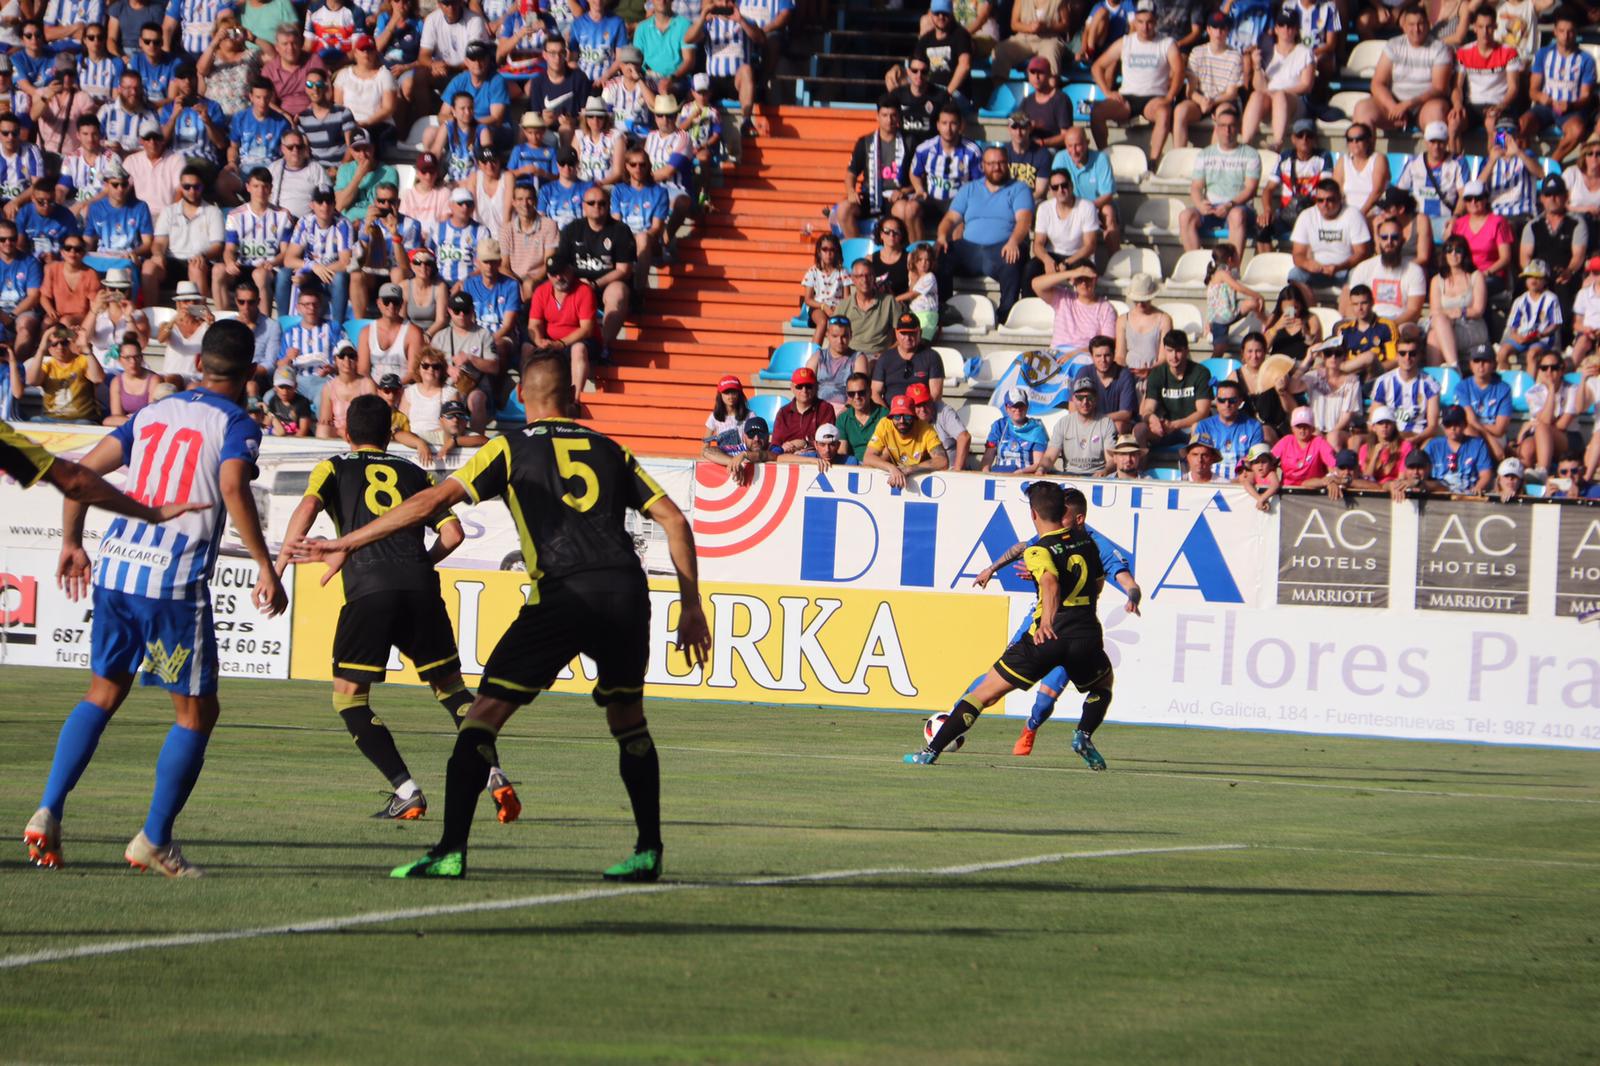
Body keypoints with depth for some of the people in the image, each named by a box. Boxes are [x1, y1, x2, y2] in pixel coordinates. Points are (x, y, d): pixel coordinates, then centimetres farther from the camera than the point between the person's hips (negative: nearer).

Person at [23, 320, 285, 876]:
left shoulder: (152, 414, 16)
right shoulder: (236, 424, -1)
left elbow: (83, 469, 12)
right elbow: (232, 486, -19)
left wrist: (72, 544, 23)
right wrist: (266, 568, -17)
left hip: (115, 567, 6)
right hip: (176, 581, -6)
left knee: (103, 692, 20)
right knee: (197, 712, 7)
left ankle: (48, 812, 7)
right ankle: (154, 840, 5)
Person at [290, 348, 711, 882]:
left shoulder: (511, 448, 11)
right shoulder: (609, 449, 21)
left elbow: (432, 501, 3)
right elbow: (674, 519, 15)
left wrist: (346, 543, 6)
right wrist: (690, 606, 20)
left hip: (564, 595, -4)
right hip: (627, 588, 4)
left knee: (485, 712, 0)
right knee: (628, 718, 24)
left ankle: (451, 850, -11)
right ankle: (648, 851, 24)